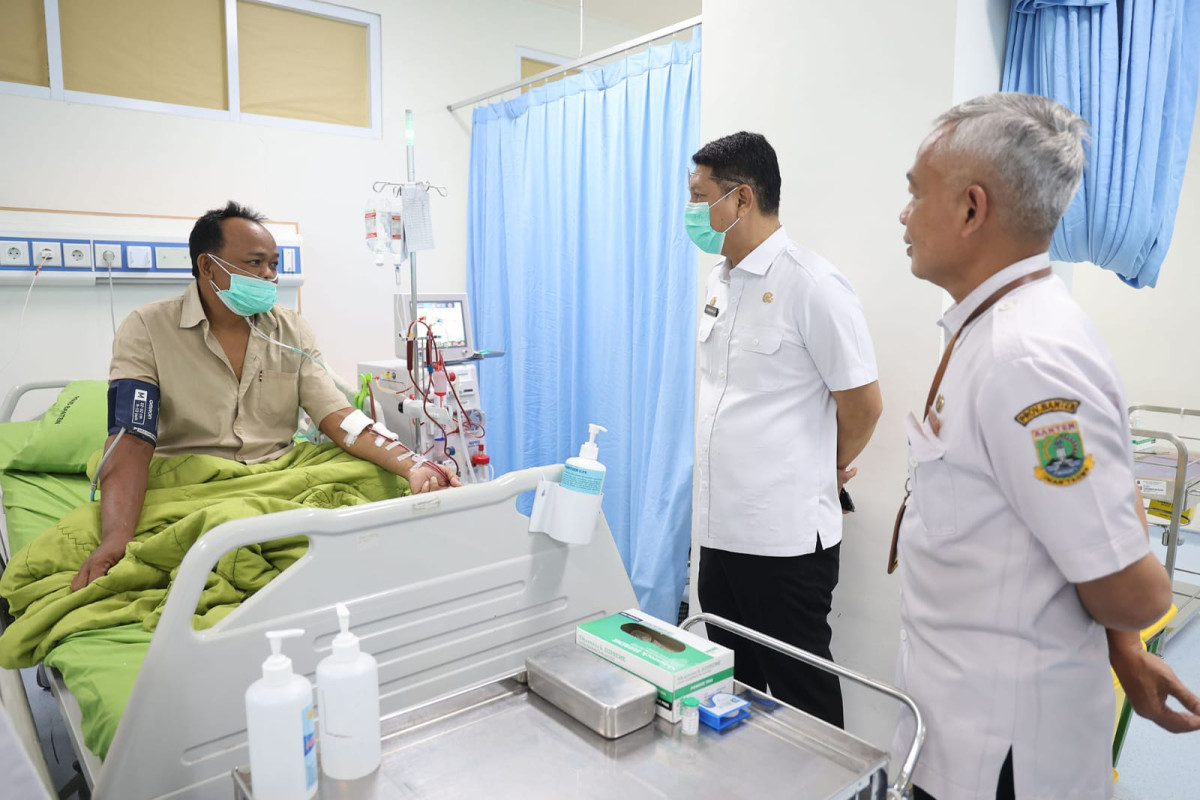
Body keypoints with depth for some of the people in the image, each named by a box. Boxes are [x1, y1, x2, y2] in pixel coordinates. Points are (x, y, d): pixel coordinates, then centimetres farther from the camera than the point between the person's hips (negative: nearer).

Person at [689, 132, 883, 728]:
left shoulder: (811, 286, -16)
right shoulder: (720, 280, 10)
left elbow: (863, 404, -10)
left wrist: (829, 470, 6)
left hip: (786, 540, -8)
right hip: (719, 529, 8)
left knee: (801, 694, 10)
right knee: (731, 687, 21)